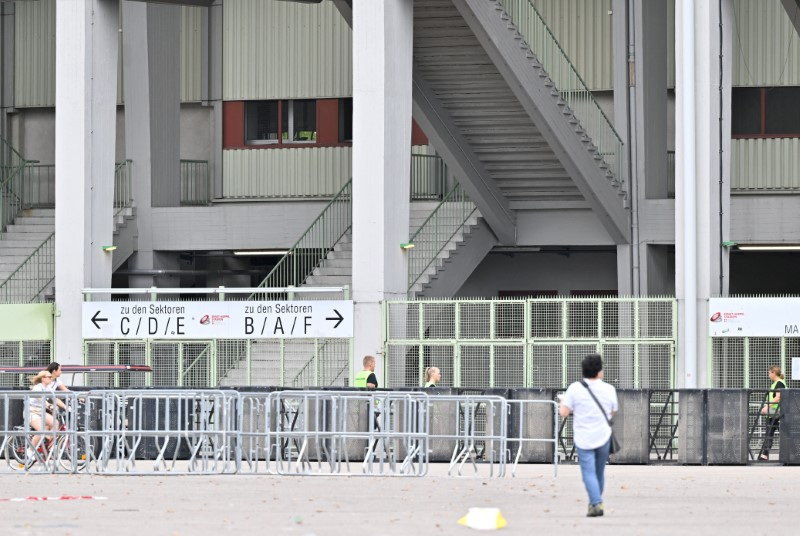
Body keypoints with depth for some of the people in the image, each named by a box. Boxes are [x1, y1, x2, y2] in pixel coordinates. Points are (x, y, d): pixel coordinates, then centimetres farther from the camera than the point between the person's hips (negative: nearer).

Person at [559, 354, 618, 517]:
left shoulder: (574, 389, -8)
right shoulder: (609, 389, -1)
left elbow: (564, 413, -9)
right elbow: (612, 412, 11)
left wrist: (563, 401, 11)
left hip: (583, 438, -2)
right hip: (603, 436, 2)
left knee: (589, 473, -5)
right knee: (599, 472, 17)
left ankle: (596, 504, -19)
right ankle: (596, 502, 25)